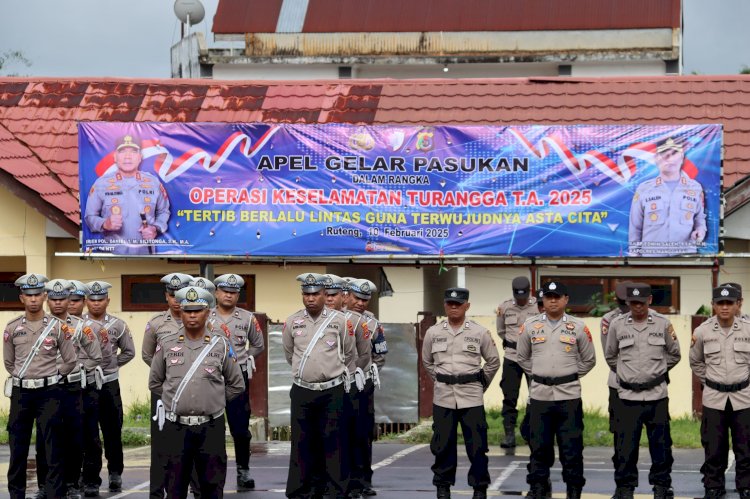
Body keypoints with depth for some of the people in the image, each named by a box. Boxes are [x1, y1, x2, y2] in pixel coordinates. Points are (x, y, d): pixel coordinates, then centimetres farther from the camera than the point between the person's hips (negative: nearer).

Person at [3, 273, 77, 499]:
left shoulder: (57, 326, -1)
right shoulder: (12, 328, 3)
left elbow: (70, 361, 6)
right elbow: (8, 362, 14)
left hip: (48, 392, -2)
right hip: (20, 392, 2)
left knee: (53, 447, -1)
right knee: (18, 447, 6)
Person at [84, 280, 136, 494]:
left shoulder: (117, 325, 3)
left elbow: (128, 352, 10)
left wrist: (109, 365, 3)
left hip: (109, 384, 0)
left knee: (112, 431, 6)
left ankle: (115, 474, 20)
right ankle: (91, 479, 9)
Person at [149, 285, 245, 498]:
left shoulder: (221, 345, 2)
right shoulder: (166, 345, 3)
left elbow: (236, 385, 10)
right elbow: (155, 383, 14)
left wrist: (213, 401, 7)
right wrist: (176, 400, 9)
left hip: (211, 427, 0)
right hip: (176, 428, 0)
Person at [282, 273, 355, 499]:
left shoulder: (339, 320, -3)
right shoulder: (292, 322, 1)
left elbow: (349, 353, 10)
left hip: (333, 391, -1)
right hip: (302, 390, 2)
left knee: (334, 442, 0)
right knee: (303, 442, 5)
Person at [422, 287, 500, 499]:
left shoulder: (480, 332, 0)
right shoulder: (433, 333, 4)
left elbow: (493, 361, 11)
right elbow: (427, 362, 18)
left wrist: (481, 384, 10)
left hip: (471, 396, -1)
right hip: (443, 396, 1)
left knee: (477, 444, -1)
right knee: (443, 443, 4)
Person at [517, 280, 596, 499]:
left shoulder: (578, 327, 3)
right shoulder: (530, 326, 5)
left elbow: (589, 360, 12)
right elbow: (523, 358, 17)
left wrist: (571, 376, 7)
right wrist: (538, 375, 10)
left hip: (569, 395, -1)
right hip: (539, 394, 1)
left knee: (571, 446, 0)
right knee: (539, 444, 5)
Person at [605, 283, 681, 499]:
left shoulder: (663, 324, 1)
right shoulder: (617, 325, 0)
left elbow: (674, 354, 14)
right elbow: (610, 356, 14)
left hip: (657, 394, 0)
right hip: (628, 395, 0)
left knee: (660, 443, 5)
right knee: (626, 444, 0)